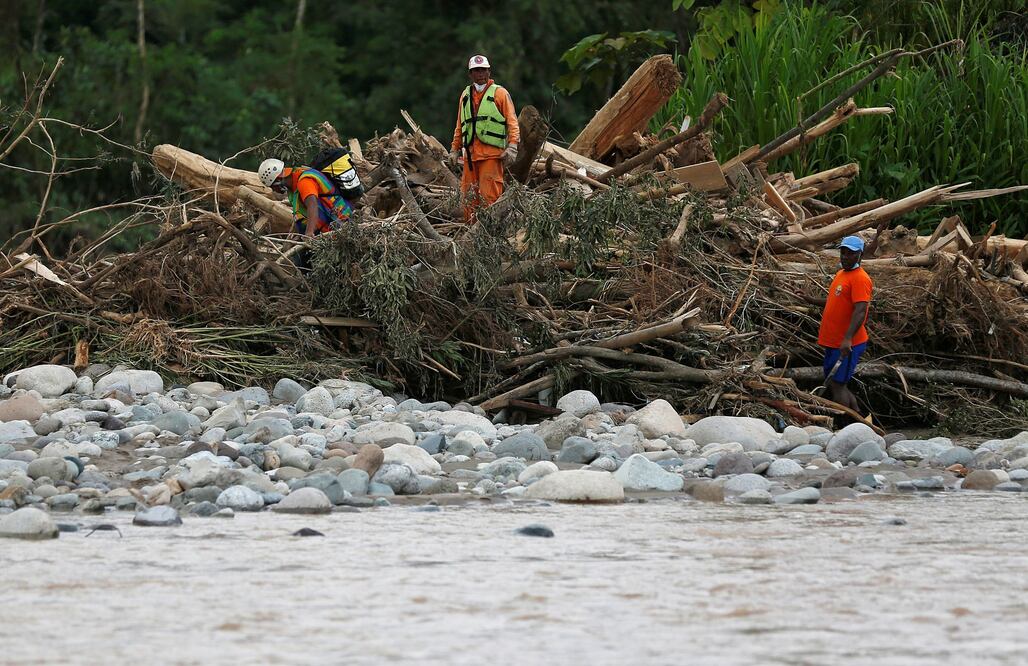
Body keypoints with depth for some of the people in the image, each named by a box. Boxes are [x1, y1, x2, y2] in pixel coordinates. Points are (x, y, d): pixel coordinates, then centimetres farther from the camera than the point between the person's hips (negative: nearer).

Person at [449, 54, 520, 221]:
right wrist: (454, 149, 20)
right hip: (470, 154, 5)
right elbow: (460, 126, 24)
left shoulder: (499, 93, 3)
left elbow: (512, 121, -2)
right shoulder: (466, 95, 18)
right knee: (469, 196, 5)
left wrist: (512, 147, -12)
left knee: (489, 195, -9)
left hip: (491, 153, -5)